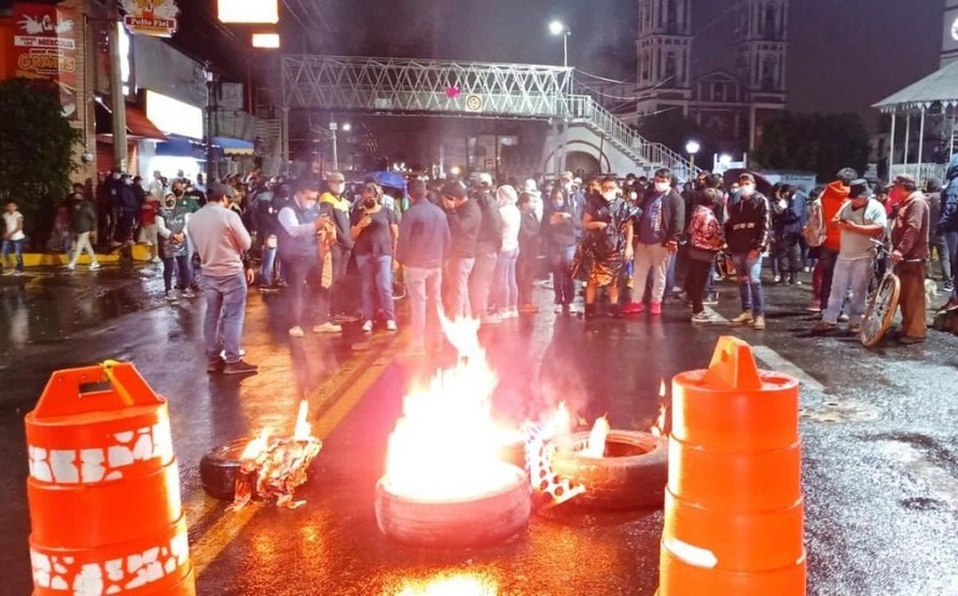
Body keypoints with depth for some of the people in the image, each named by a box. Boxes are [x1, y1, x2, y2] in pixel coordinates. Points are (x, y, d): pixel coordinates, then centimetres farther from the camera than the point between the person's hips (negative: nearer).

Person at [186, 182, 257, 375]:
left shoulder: (194, 218, 2)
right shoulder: (229, 215, -15)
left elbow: (197, 245, 13)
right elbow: (246, 244, -8)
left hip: (209, 273, 6)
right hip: (232, 272, -6)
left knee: (212, 315, 12)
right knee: (233, 316, -1)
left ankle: (213, 359, 17)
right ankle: (232, 361, 0)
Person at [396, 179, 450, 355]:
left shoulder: (410, 214, -12)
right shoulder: (439, 212, 6)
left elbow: (403, 241, -12)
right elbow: (447, 239, 10)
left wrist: (400, 259, 3)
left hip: (415, 264, -5)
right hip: (436, 264, 5)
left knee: (418, 303, -4)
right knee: (435, 301, 14)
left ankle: (417, 344, -3)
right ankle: (437, 338, 23)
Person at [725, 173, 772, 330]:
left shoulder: (760, 201, 0)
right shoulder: (735, 203, 18)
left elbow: (765, 225, -8)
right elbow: (729, 226, 21)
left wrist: (757, 246, -16)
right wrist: (730, 246, 11)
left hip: (752, 248, -6)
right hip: (737, 248, 6)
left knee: (754, 280, -14)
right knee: (742, 281, 10)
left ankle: (759, 315, -12)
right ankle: (747, 311, 18)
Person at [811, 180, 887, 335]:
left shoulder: (876, 207, -6)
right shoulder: (847, 205, 11)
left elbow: (879, 229, -18)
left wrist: (855, 227, -22)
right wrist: (838, 223, -8)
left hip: (863, 257, -5)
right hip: (843, 255, 5)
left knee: (859, 291, 3)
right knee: (837, 289, 6)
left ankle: (855, 321, 12)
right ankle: (829, 320, 10)